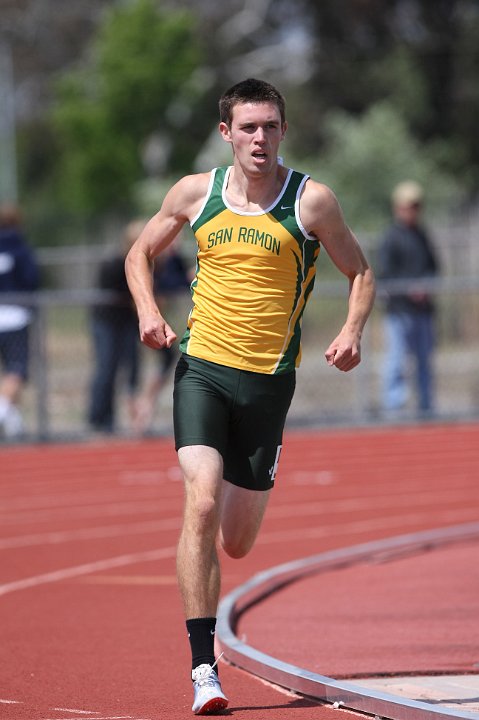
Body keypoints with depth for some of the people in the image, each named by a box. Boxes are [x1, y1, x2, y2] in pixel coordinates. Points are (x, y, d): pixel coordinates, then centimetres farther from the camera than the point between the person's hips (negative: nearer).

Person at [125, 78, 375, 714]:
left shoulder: (311, 200, -3)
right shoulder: (195, 192, 3)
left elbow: (360, 272, 8)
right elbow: (140, 253, 18)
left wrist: (352, 332, -11)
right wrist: (148, 311, -1)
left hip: (269, 380, 0)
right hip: (202, 369, 0)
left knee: (236, 543, 8)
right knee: (201, 505, -20)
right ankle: (204, 667, -18)